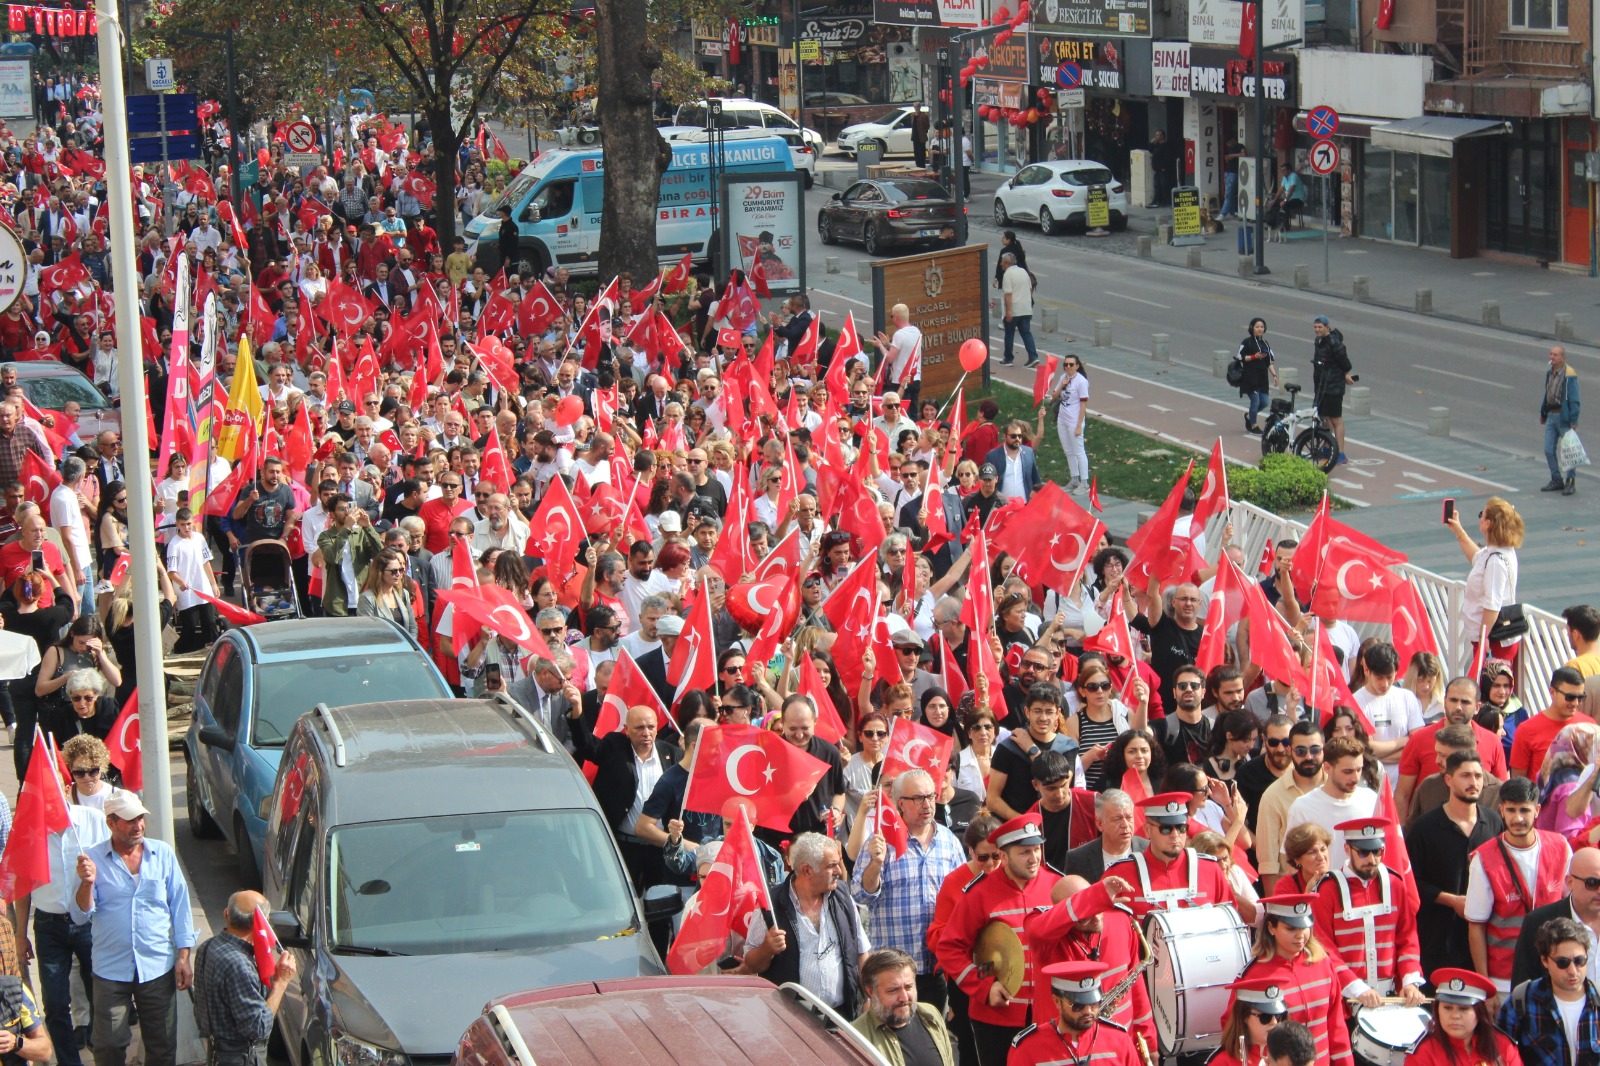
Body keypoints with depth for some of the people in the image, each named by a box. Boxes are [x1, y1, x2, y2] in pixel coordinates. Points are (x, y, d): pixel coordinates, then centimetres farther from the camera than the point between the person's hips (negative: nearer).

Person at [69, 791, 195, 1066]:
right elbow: (80, 916, -7)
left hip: (158, 968, 1)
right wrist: (87, 883, -25)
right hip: (111, 970, -1)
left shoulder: (163, 854, 1)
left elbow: (180, 905, 5)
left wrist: (183, 956, 1)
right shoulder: (93, 859, -3)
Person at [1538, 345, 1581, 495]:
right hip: (1551, 415, 7)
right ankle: (1556, 480, 18)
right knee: (1549, 450, 6)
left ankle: (1570, 482, 11)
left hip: (1564, 417, -7)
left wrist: (1574, 421, -19)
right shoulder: (1550, 372, 8)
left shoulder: (1569, 375, -16)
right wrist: (1543, 413, 22)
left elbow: (1574, 400, -16)